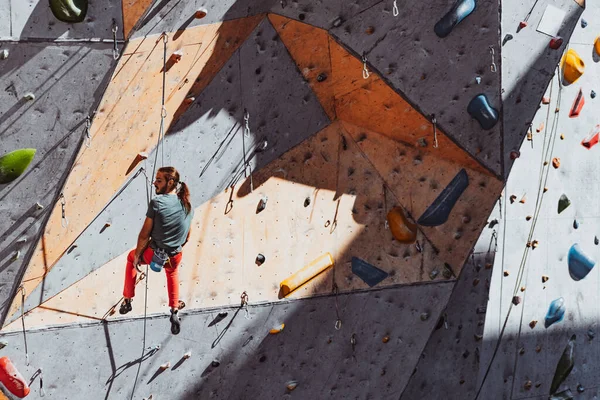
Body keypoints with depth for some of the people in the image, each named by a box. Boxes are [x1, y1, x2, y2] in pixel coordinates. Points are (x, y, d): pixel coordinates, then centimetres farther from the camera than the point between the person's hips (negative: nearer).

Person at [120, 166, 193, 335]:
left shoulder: (157, 202, -19)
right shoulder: (188, 206, -2)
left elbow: (144, 234, -15)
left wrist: (137, 255, -1)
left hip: (153, 254, -4)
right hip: (174, 258, 4)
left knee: (131, 257, 31)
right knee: (172, 271, 39)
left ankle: (127, 300, 36)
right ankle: (174, 312, 36)